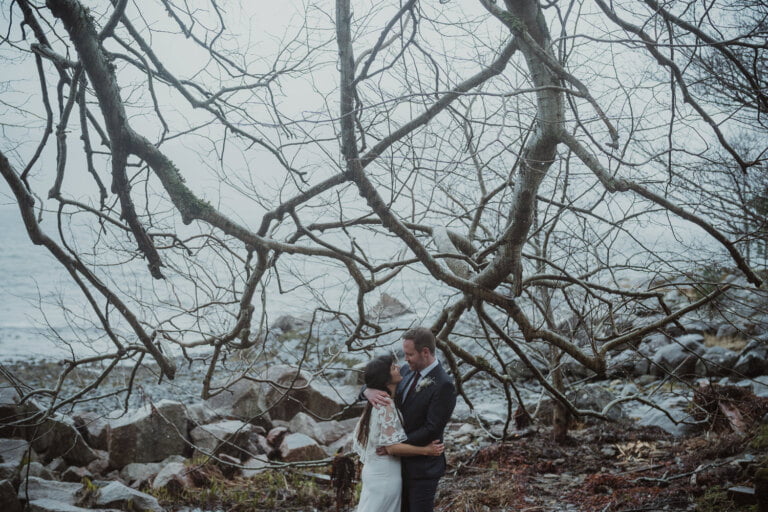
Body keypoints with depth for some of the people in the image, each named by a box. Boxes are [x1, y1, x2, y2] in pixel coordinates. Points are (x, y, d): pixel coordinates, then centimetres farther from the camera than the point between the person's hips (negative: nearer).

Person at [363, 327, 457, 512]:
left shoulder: (443, 386, -20)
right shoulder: (407, 371, 3)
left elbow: (431, 430, -23)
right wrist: (369, 391, -17)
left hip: (423, 467, -7)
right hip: (402, 462, 7)